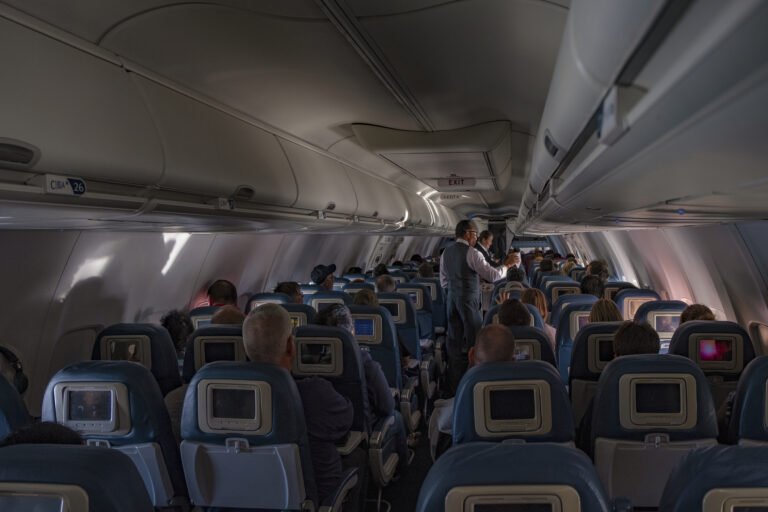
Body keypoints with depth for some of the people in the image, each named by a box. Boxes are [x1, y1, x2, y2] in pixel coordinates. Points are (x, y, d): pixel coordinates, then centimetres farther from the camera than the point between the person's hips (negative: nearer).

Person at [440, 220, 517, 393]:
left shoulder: (446, 253, 8)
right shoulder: (471, 254, -14)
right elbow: (493, 275, -15)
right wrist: (507, 265, 0)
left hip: (452, 299, 7)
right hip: (469, 300, -7)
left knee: (454, 340, 11)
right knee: (474, 340, 4)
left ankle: (455, 383, 18)